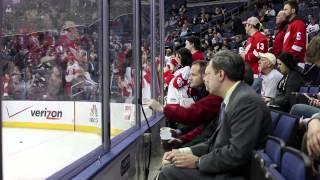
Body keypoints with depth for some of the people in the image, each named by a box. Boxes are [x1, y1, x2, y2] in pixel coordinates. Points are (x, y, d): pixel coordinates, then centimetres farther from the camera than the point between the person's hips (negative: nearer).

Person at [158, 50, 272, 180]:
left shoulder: (247, 101, -22)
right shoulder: (232, 98, 10)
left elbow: (238, 154, -26)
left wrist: (198, 161, -16)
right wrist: (187, 151, 0)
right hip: (226, 166, 9)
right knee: (167, 169, 8)